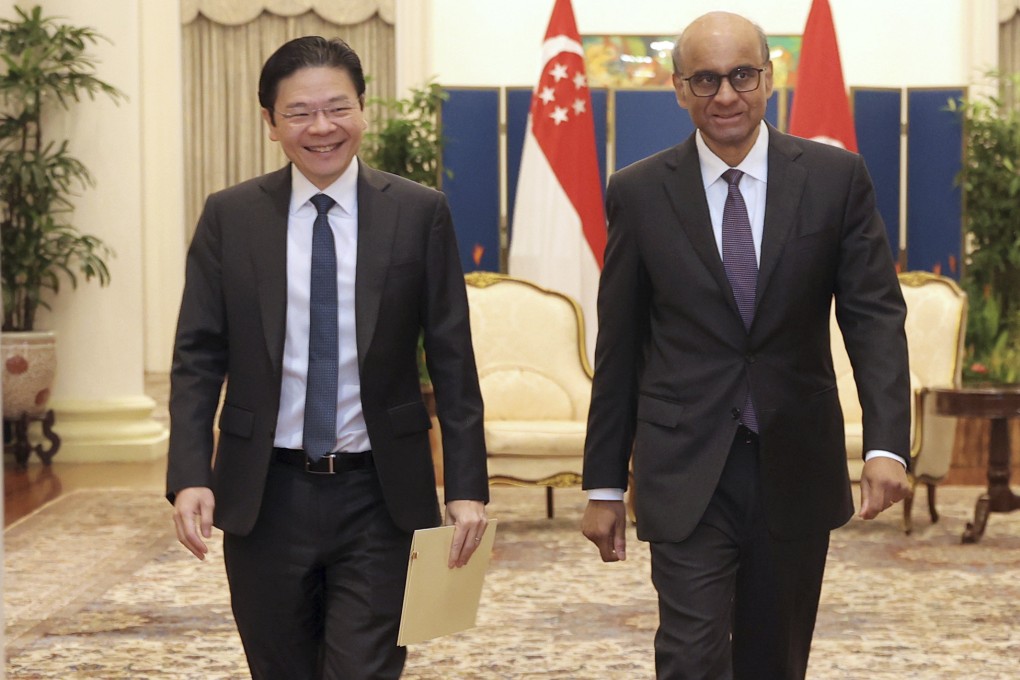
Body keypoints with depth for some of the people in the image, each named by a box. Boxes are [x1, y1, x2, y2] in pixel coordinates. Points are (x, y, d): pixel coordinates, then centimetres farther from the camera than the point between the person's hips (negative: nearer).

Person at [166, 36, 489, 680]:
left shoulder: (420, 213, -1)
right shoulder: (230, 217, 2)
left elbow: (452, 361, 0)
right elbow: (197, 357, 1)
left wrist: (468, 484, -5)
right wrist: (190, 476, -10)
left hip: (379, 500, -1)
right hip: (264, 498, 2)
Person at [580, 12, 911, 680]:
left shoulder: (837, 178, -1)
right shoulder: (640, 193, 0)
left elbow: (875, 314, -4)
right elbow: (619, 346, 4)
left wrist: (887, 444, -19)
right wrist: (604, 485, 4)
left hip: (796, 467, 1)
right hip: (687, 469, -1)